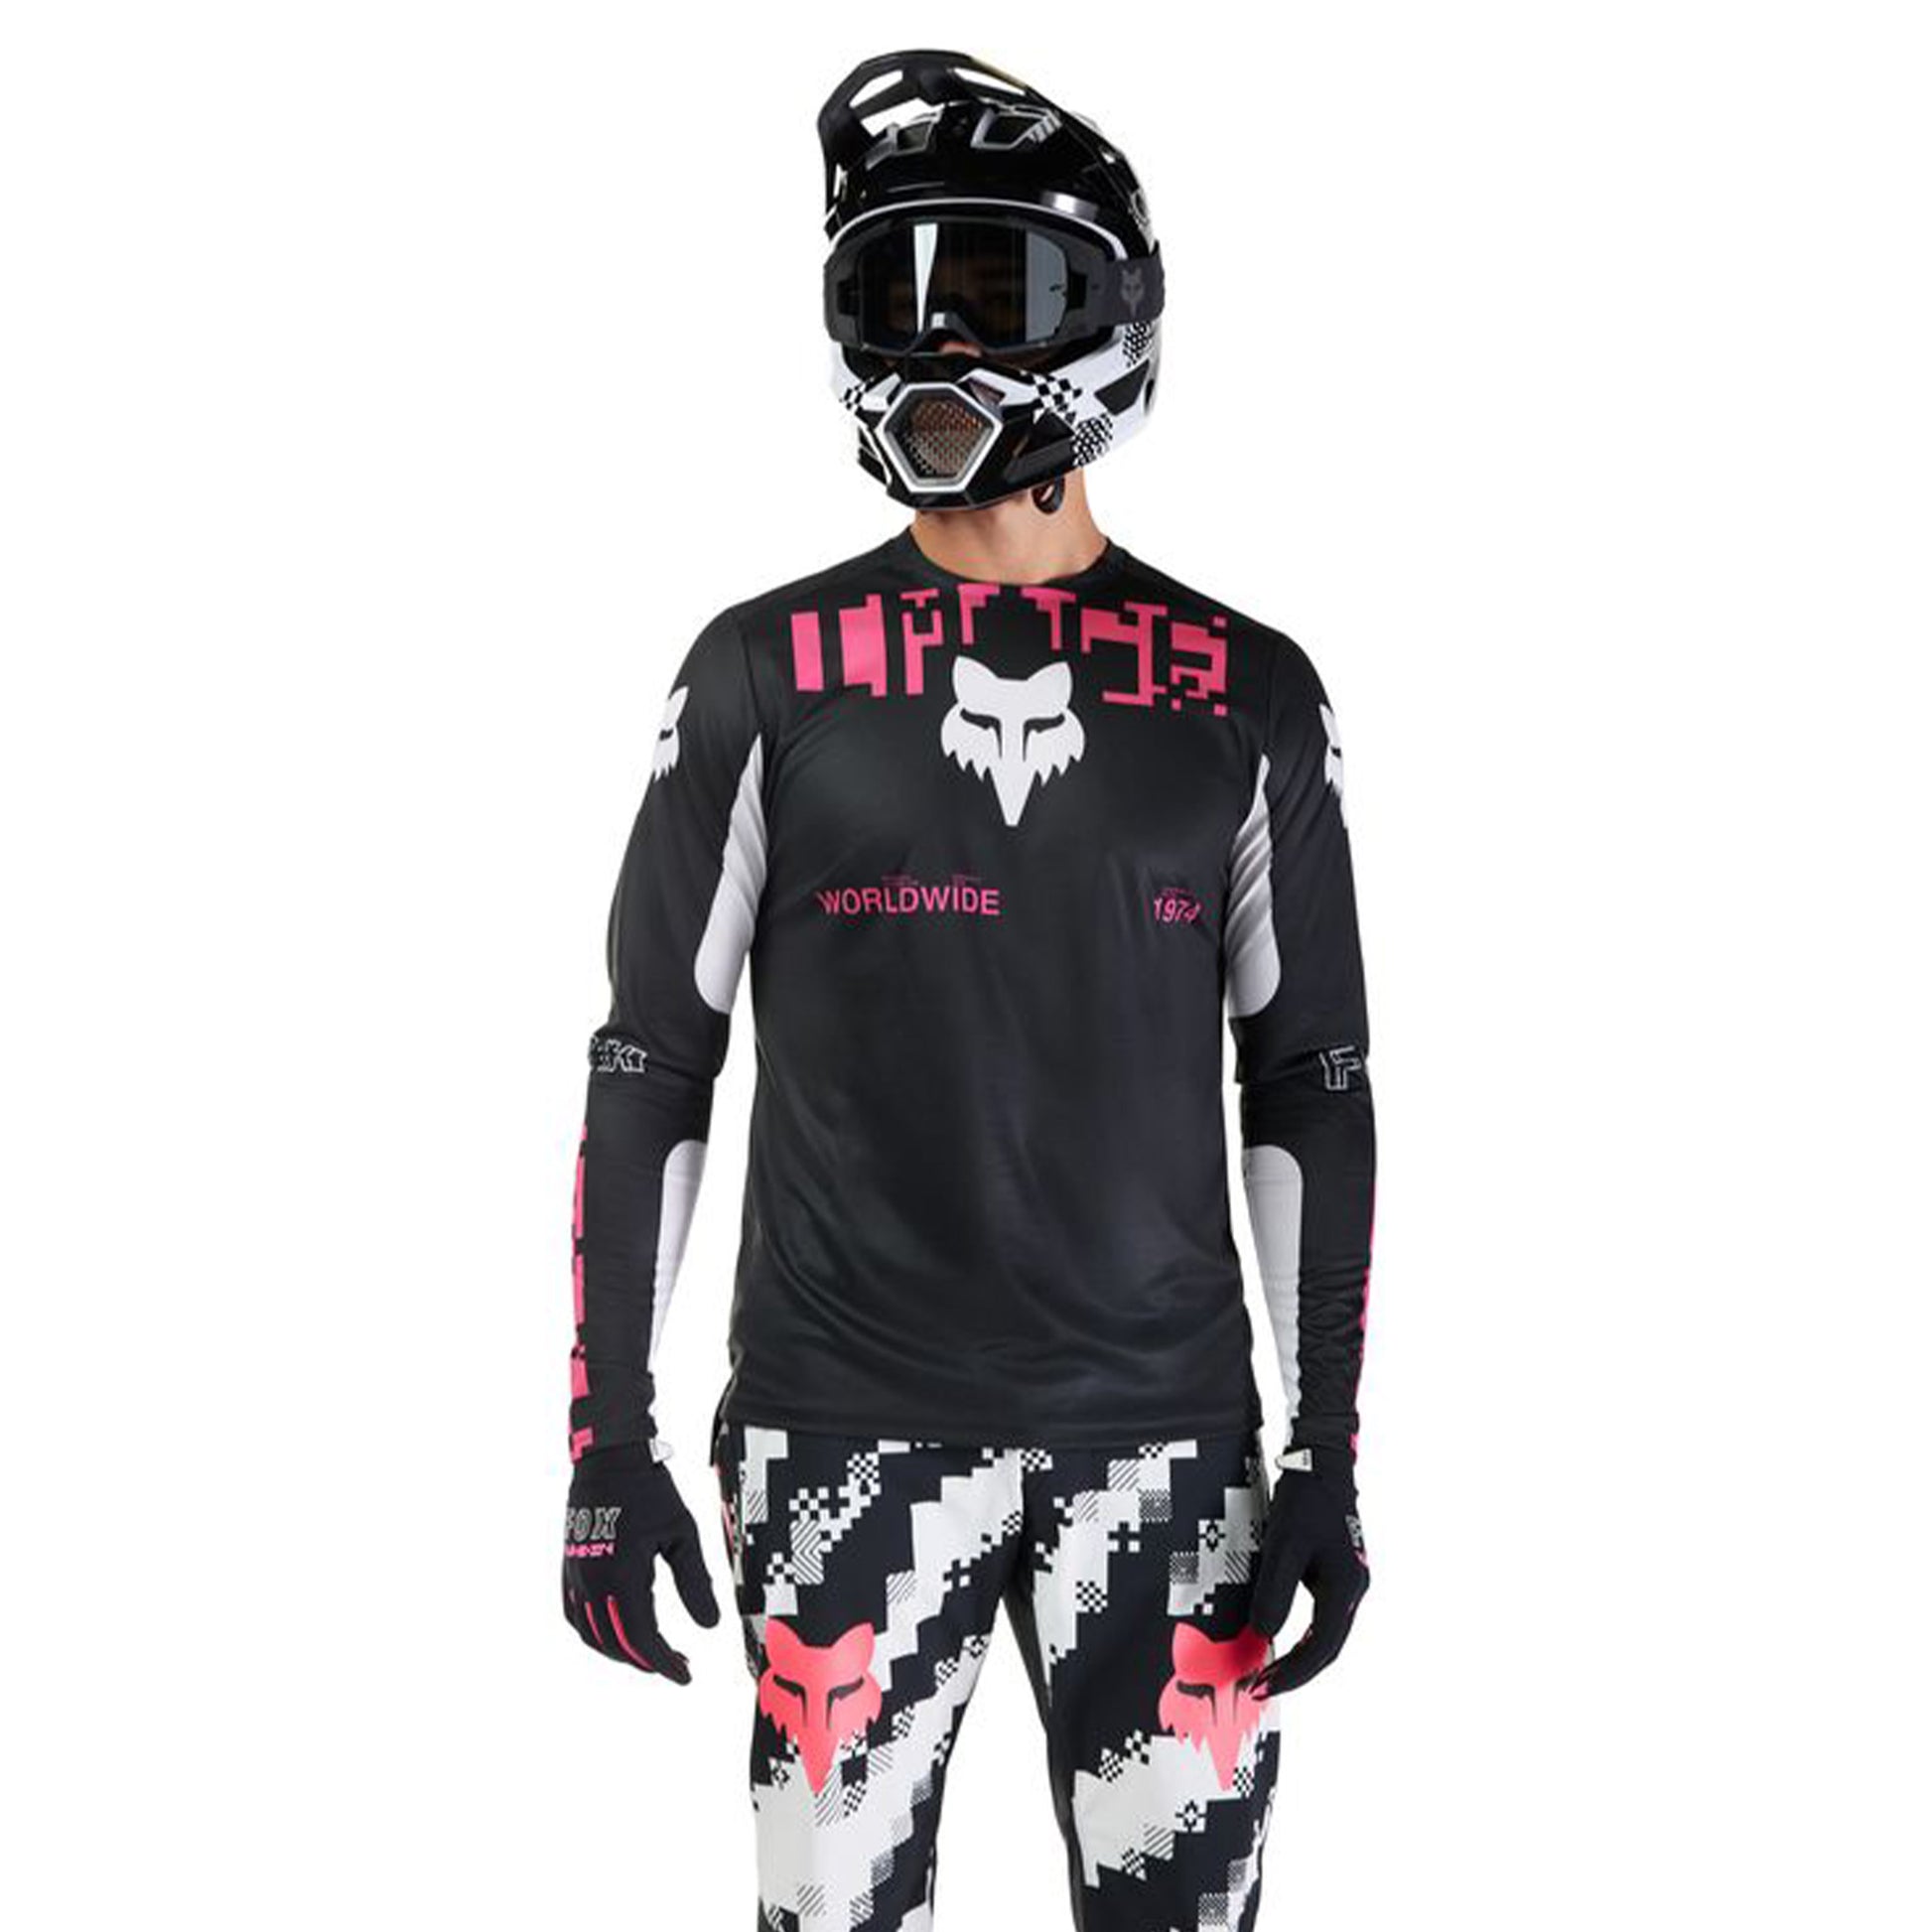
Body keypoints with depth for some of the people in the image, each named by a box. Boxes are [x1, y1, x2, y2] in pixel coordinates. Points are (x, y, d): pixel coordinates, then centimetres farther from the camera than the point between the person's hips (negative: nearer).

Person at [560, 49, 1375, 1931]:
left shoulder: (1247, 696, 5)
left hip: (1167, 1430, 1)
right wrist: (608, 1443, -1)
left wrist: (1327, 1459, 3)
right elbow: (651, 1064, 3)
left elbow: (1311, 1087, 7)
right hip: (848, 1427, -1)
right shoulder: (766, 675, 2)